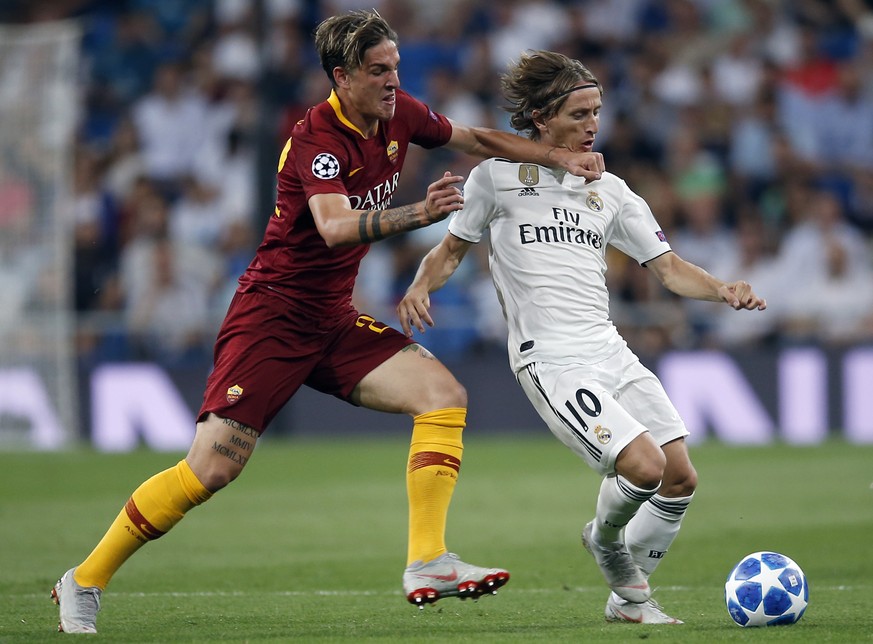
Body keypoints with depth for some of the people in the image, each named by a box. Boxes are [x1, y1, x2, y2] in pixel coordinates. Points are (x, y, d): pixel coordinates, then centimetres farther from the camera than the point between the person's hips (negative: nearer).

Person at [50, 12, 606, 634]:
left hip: (334, 320, 8)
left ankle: (427, 564, -16)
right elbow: (334, 228, -38)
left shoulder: (399, 114, 2)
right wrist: (418, 214, -51)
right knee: (211, 469, -12)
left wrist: (561, 156, 10)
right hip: (272, 313, -7)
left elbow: (478, 139, 19)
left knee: (443, 393, -13)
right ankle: (86, 580, 4)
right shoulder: (319, 138, -21)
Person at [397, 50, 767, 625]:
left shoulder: (609, 190, 14)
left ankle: (630, 598, 18)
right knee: (644, 466, -22)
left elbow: (667, 266, 13)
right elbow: (452, 249, 13)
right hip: (551, 362, -6)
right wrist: (420, 287, -7)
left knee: (682, 479, -2)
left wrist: (721, 290, -5)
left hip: (610, 352, 6)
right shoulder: (496, 177, 4)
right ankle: (605, 538, 12)